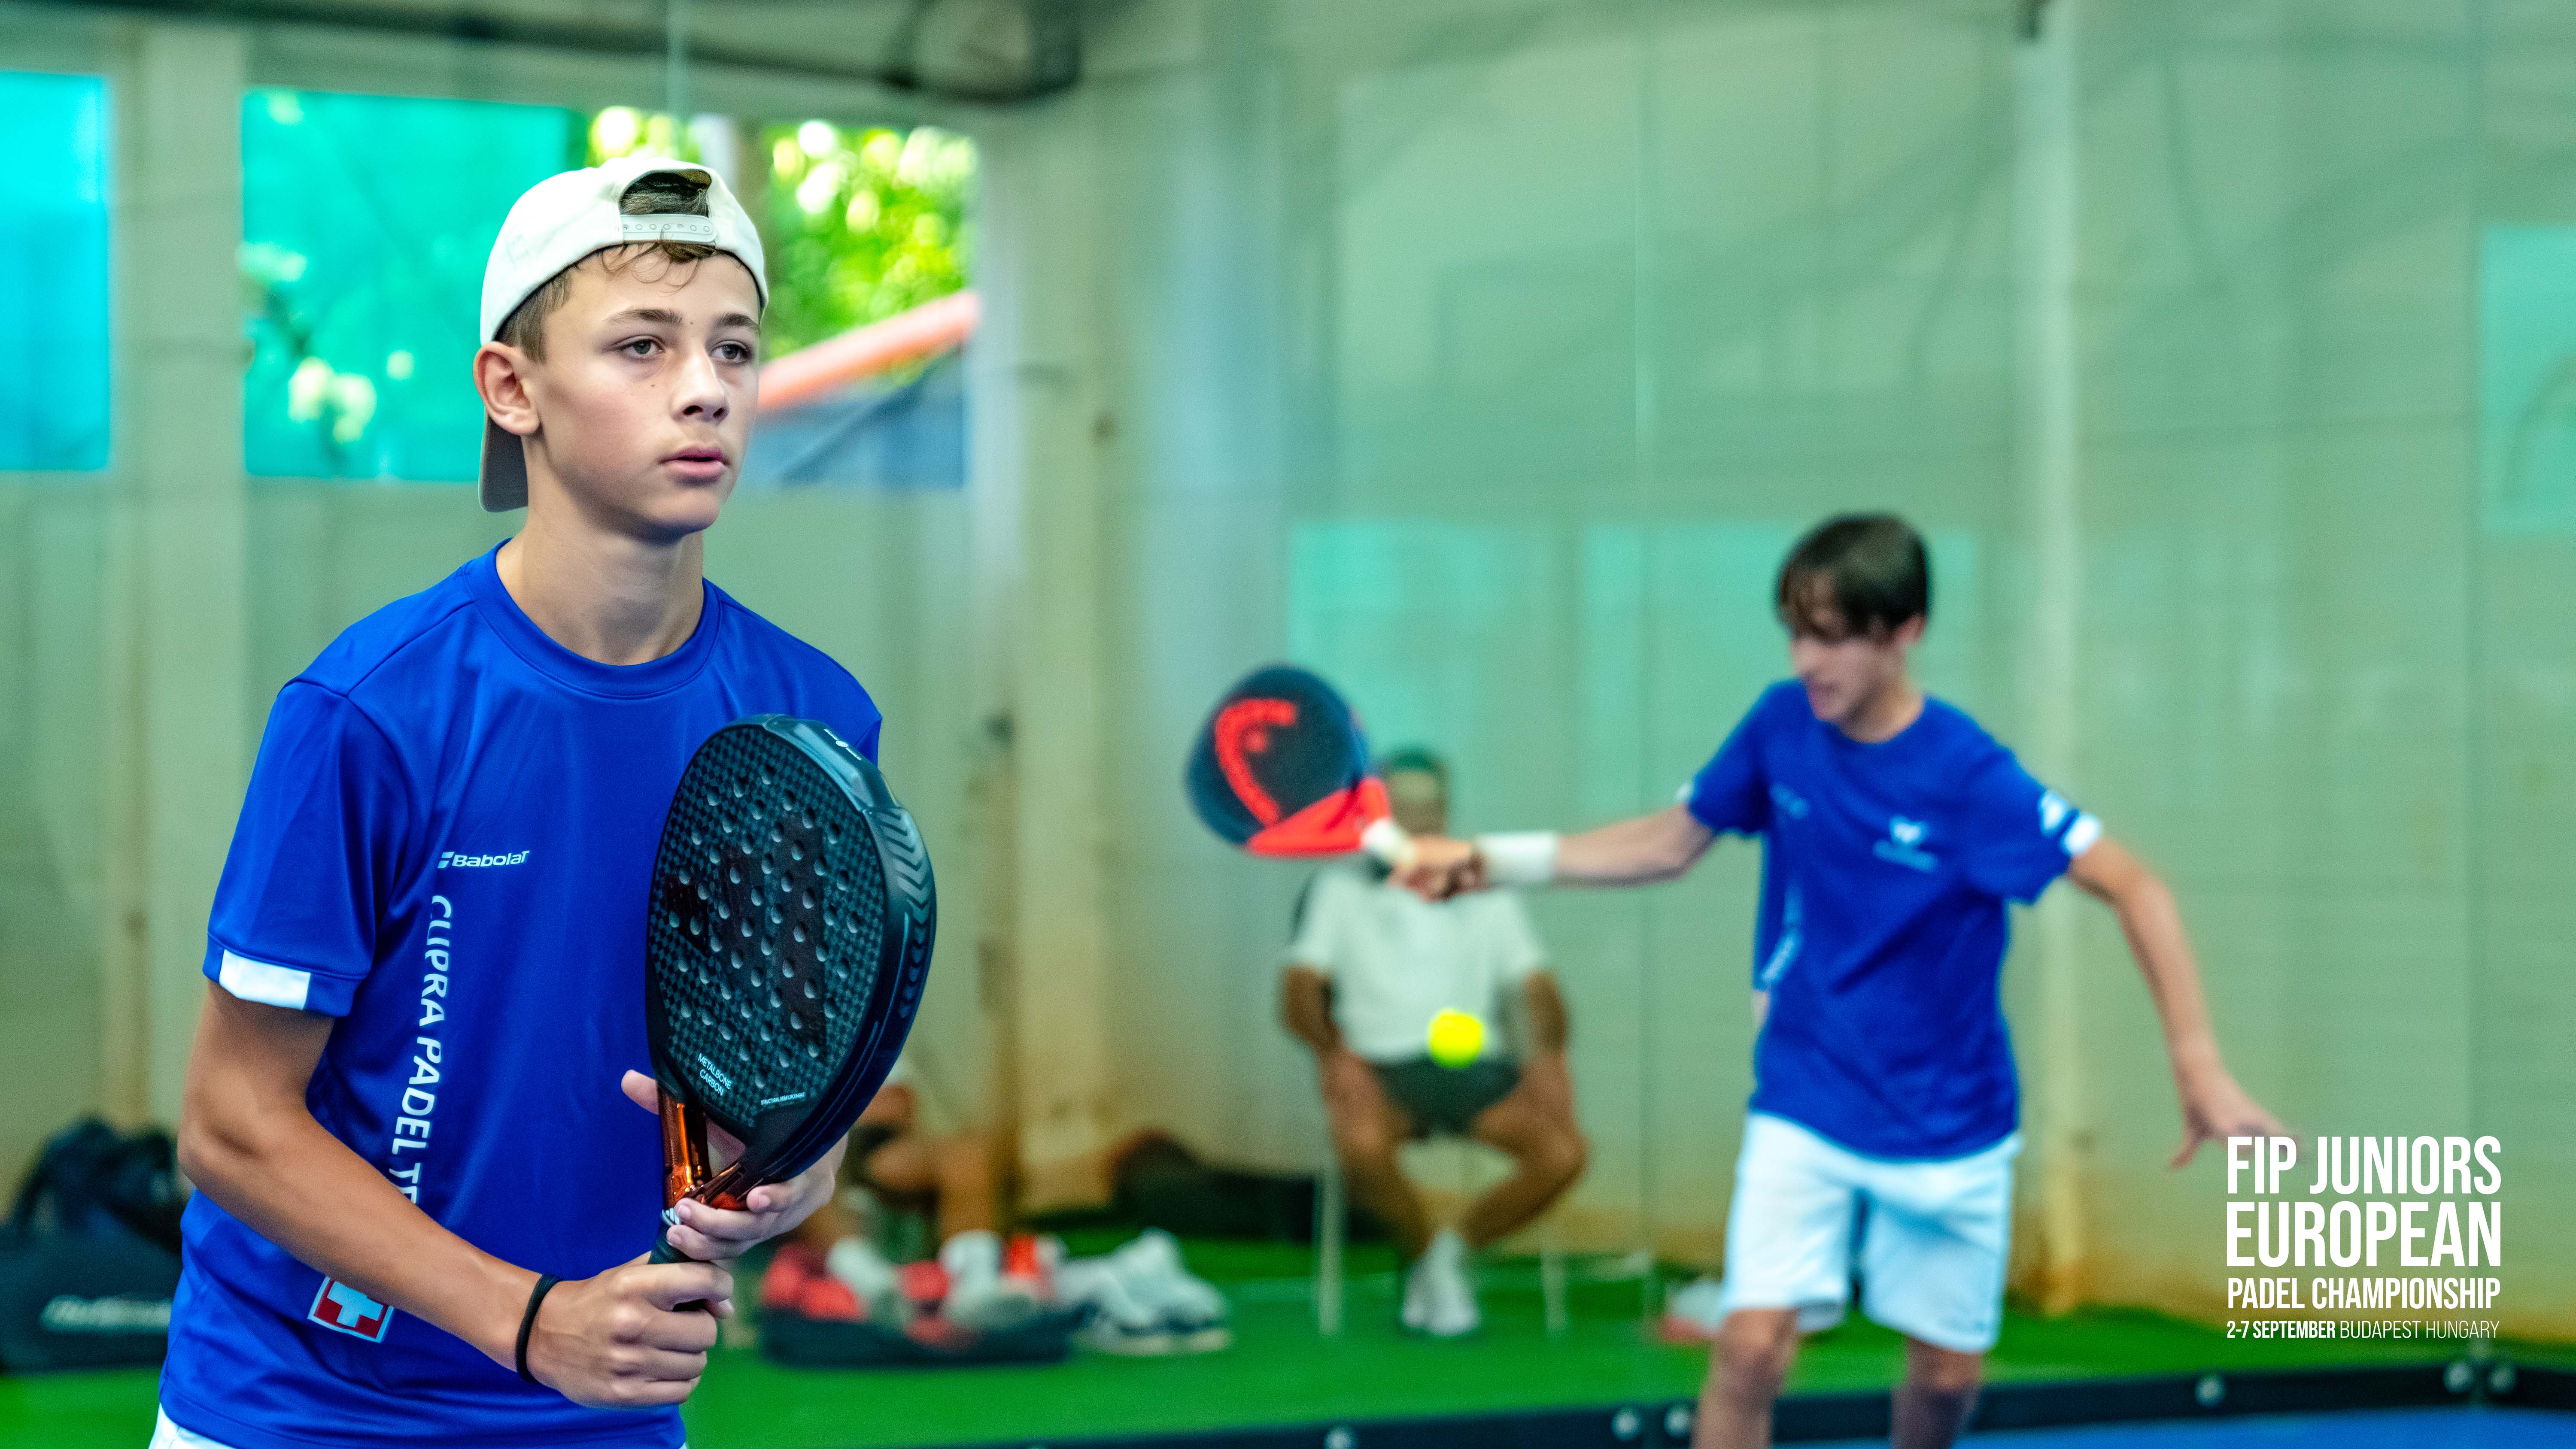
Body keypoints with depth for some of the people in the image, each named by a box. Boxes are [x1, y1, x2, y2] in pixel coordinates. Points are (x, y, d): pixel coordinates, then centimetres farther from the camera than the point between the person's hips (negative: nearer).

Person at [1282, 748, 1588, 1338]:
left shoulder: (1487, 895, 19)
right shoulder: (1340, 890, 13)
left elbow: (1535, 988, 10)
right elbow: (1299, 990, 2)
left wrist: (1548, 1053, -11)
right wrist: (1334, 1051, -18)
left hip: (1472, 1066, 2)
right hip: (1381, 1069, -2)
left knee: (1564, 1152, -25)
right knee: (1361, 1144, -37)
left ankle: (1453, 1250, 0)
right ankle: (1427, 1259, -7)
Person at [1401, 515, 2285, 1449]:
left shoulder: (1968, 777, -21)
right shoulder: (1783, 723, -8)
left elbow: (2135, 890, -20)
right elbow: (1671, 844, 6)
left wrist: (2197, 1065, -27)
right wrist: (1490, 862, -2)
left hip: (1948, 1124, -1)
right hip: (1804, 1113, 1)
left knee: (1946, 1373, 10)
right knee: (1751, 1348, -15)